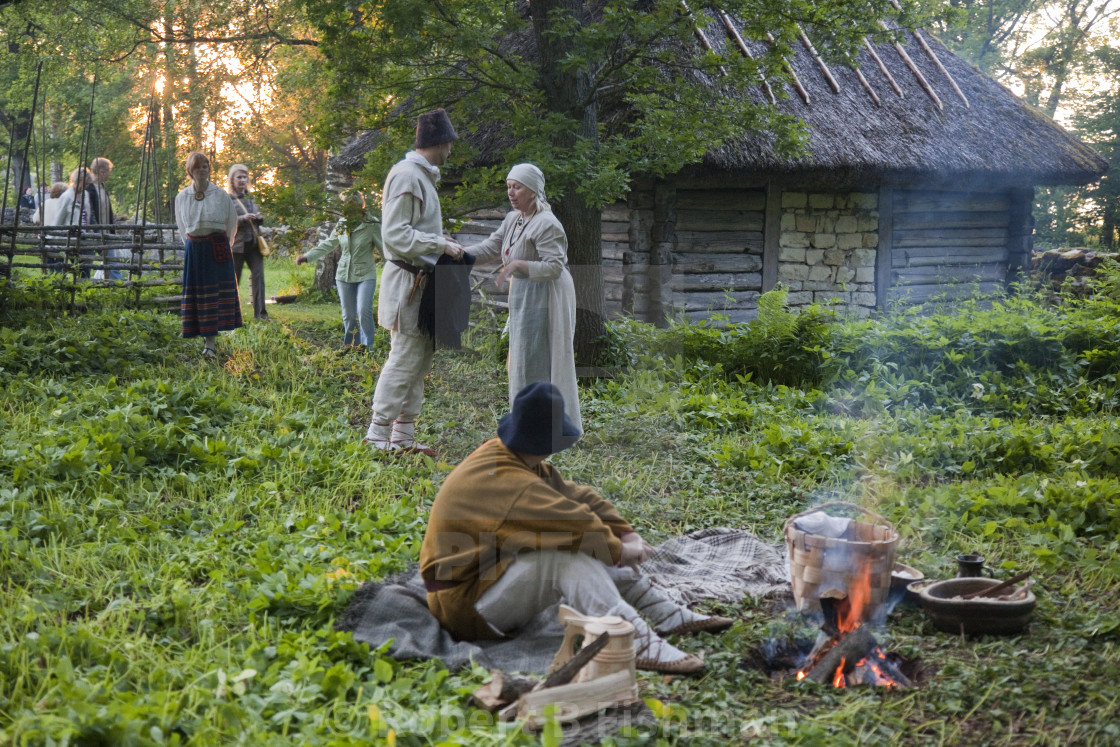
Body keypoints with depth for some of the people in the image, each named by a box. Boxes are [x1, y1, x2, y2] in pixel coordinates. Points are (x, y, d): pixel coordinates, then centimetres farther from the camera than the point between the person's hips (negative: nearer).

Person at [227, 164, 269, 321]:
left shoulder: (251, 198, 14)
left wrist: (259, 218, 1)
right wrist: (243, 218, -21)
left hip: (254, 243, 4)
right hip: (237, 245, -4)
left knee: (258, 276, -6)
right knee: (234, 279, 4)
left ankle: (260, 312, -5)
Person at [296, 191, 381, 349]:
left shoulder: (371, 225, -9)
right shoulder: (342, 224, 6)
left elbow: (383, 248, -8)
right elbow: (328, 245, 15)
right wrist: (307, 256, 11)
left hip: (365, 276, -5)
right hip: (344, 275, 5)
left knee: (364, 311, -16)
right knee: (348, 315, 6)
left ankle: (367, 347, -5)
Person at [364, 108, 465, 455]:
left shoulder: (422, 175, 16)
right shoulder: (407, 176, -15)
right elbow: (395, 235, -20)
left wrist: (440, 240, 12)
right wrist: (439, 245, -18)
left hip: (420, 280, 10)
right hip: (406, 279, -10)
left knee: (421, 356, 12)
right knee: (405, 355, -8)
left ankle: (403, 435, 18)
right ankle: (378, 434, -1)